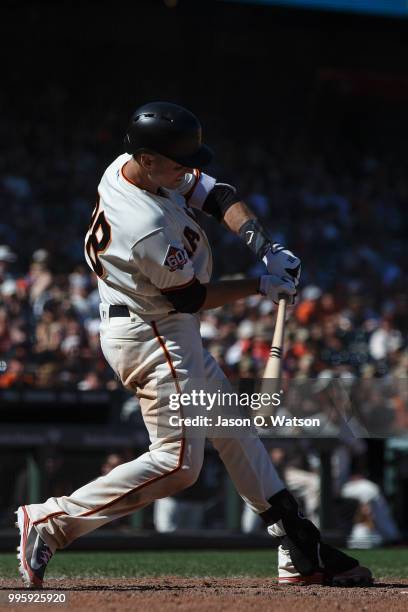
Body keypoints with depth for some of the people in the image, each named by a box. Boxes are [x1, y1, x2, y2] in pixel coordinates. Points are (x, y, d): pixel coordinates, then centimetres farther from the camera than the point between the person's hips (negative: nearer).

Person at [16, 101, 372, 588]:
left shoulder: (134, 164, -4)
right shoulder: (148, 228, -31)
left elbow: (218, 195, 0)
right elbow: (191, 297, -18)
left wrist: (266, 248, -13)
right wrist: (259, 287, -7)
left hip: (166, 332, 11)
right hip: (150, 336, -11)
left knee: (232, 428, 14)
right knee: (177, 462, -11)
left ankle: (300, 552, 20)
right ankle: (50, 521, -8)